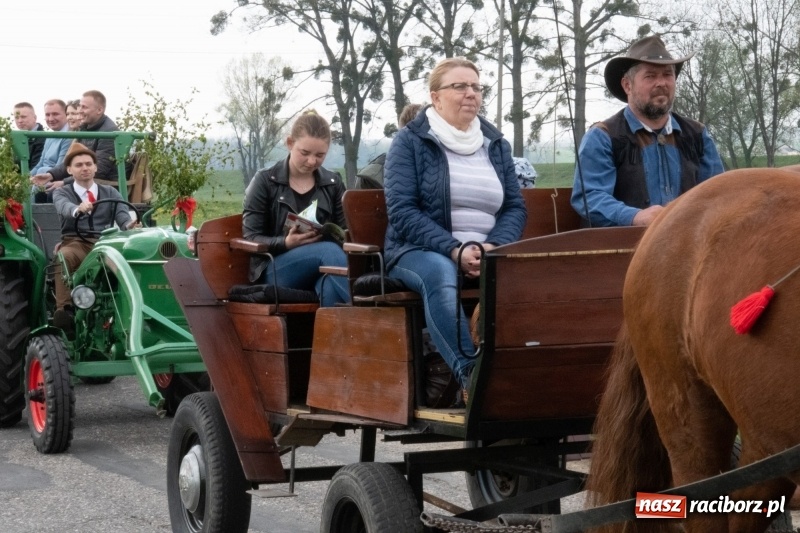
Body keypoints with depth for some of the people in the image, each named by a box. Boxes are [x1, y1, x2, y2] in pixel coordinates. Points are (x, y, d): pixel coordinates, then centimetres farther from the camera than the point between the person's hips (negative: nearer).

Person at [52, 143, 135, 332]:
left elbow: (123, 215, 3)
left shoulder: (110, 193, 21)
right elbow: (64, 207, -12)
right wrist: (78, 209, -38)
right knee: (64, 257, -38)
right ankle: (64, 309, -47)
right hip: (75, 243, -1)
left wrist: (130, 225, -24)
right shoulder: (61, 192, 13)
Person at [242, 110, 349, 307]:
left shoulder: (333, 183, 16)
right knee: (331, 251, -35)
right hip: (274, 269, -2)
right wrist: (286, 243, -20)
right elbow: (250, 238, 0)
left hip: (323, 267, 2)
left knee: (331, 282, -38)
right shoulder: (265, 181, 6)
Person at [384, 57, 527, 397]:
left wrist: (493, 246, -11)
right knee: (440, 275, -40)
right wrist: (455, 250, -19)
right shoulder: (410, 141, 3)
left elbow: (515, 207, 12)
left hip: (489, 252, 4)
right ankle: (469, 373, -50)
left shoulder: (496, 144, 17)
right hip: (421, 250, -3)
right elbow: (402, 211, -7)